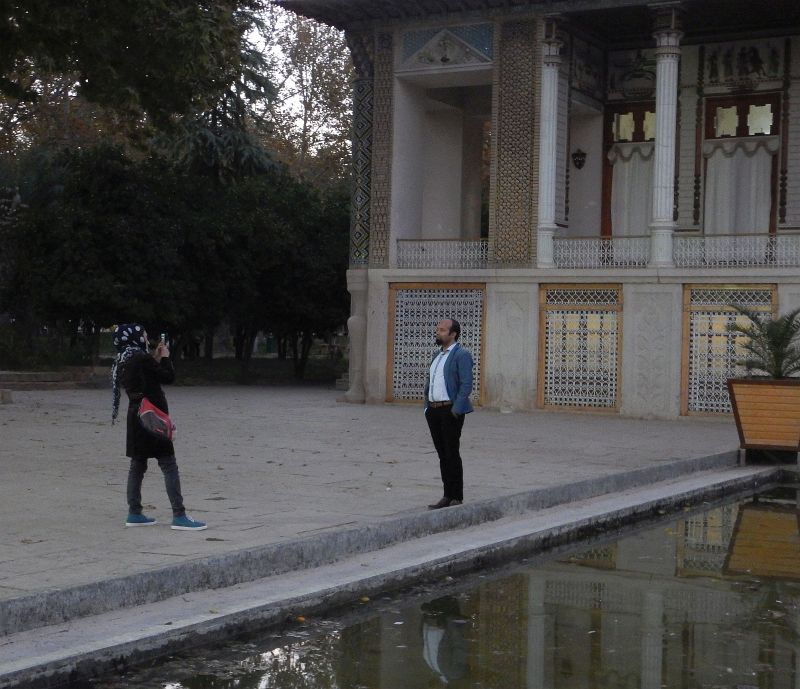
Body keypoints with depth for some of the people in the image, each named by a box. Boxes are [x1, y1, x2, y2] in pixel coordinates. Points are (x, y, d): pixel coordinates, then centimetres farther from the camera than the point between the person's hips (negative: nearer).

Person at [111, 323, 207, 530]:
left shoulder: (122, 362, 9)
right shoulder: (141, 358, -17)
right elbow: (169, 377, -11)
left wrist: (156, 358, 13)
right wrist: (165, 357, 3)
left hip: (136, 417, 9)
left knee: (138, 464, 14)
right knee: (169, 465, -7)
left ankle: (134, 513, 16)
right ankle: (179, 516, -9)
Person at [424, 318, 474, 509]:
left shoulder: (461, 355, -8)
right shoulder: (438, 354, 18)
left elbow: (466, 385, -15)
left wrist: (455, 411, -19)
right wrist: (427, 407, 13)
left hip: (450, 410, -8)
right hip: (434, 409, 8)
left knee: (452, 454, -5)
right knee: (442, 454, 10)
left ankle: (457, 498, 1)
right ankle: (447, 496, 15)